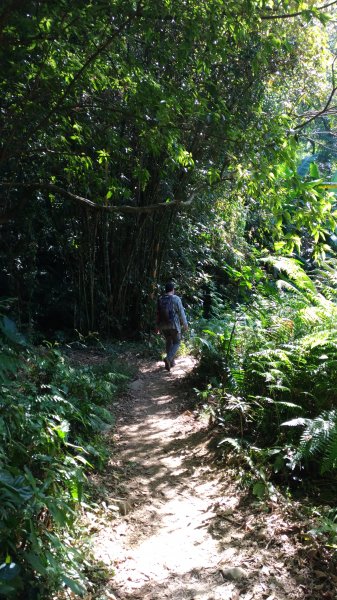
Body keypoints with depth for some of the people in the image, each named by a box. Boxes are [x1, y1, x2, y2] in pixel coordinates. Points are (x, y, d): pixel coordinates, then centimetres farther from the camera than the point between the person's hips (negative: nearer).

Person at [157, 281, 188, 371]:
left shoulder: (160, 299, 0)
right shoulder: (176, 299, -12)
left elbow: (158, 313, 7)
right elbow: (181, 313, -8)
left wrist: (158, 325, 18)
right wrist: (185, 324, 4)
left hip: (163, 326, 4)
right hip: (174, 325, -4)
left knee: (168, 342, 20)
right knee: (176, 342, 10)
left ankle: (171, 361, 24)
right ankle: (169, 358, -12)